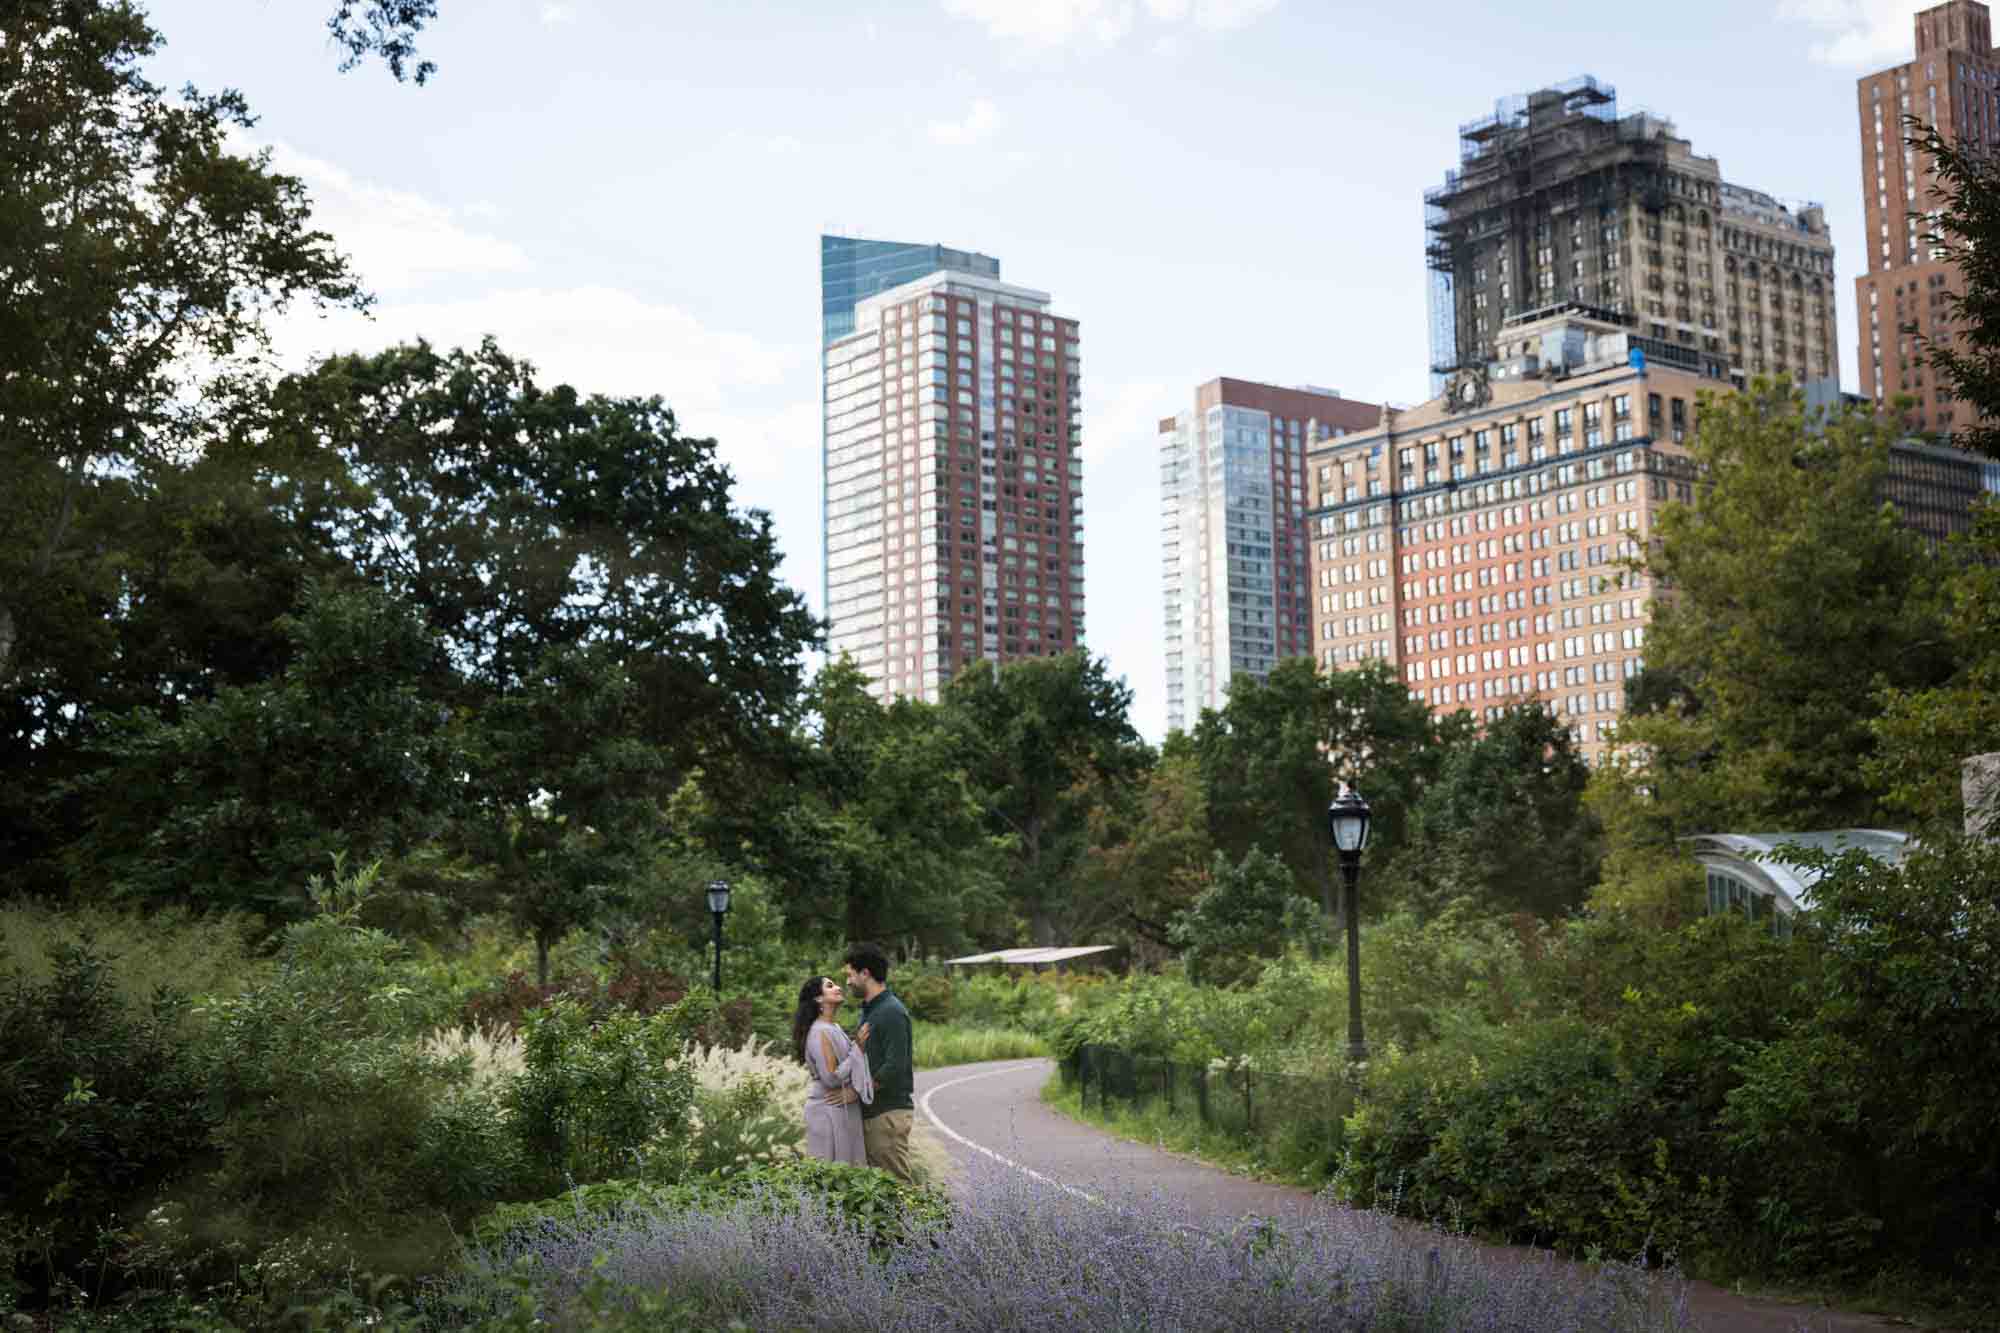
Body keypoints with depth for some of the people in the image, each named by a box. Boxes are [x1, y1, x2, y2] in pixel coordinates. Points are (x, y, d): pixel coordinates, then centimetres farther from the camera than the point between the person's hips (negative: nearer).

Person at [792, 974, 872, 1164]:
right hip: (830, 1111, -9)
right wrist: (858, 1048, -15)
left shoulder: (833, 1028, 13)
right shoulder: (821, 1032, -16)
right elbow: (831, 1077, -20)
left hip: (842, 1111, 9)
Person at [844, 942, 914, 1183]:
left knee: (896, 1181, -6)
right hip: (870, 1111, 9)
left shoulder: (892, 1012, -15)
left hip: (889, 1111, -9)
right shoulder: (867, 1011, 16)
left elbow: (895, 1067, -21)